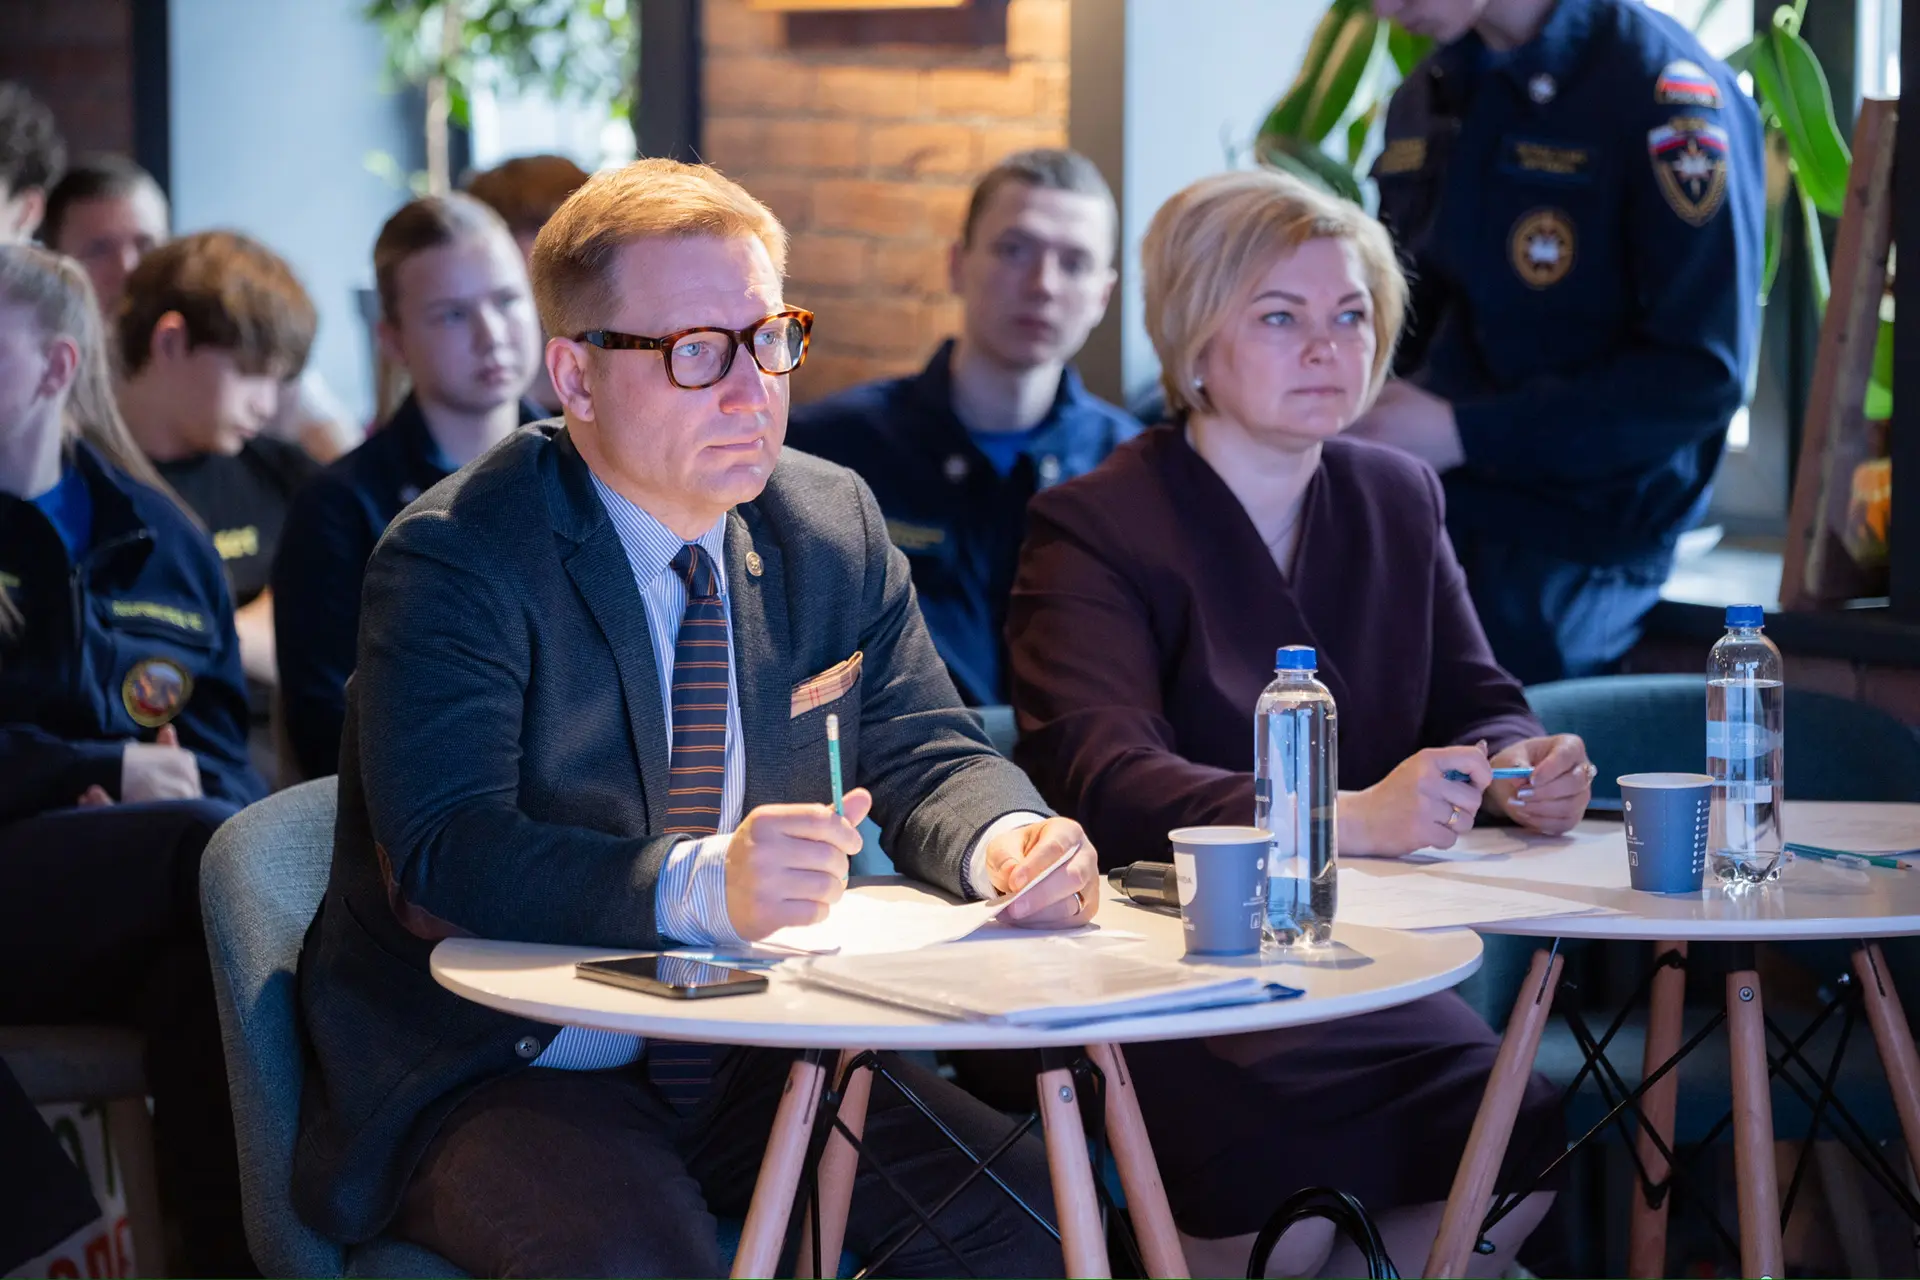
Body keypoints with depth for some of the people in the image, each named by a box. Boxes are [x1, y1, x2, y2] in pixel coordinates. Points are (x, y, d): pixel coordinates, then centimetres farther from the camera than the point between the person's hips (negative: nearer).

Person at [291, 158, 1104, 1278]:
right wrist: (701, 886, -44)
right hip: (499, 1072, -5)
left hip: (755, 1058, 6)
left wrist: (1007, 841, -17)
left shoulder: (834, 526, 6)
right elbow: (444, 857, -27)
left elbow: (924, 753, 9)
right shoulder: (455, 561, -15)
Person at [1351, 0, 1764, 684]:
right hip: (1419, 503, 7)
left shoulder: (1668, 91, -8)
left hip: (1574, 534, -6)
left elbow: (1702, 377, -13)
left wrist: (1464, 433, -16)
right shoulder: (1425, 97, 14)